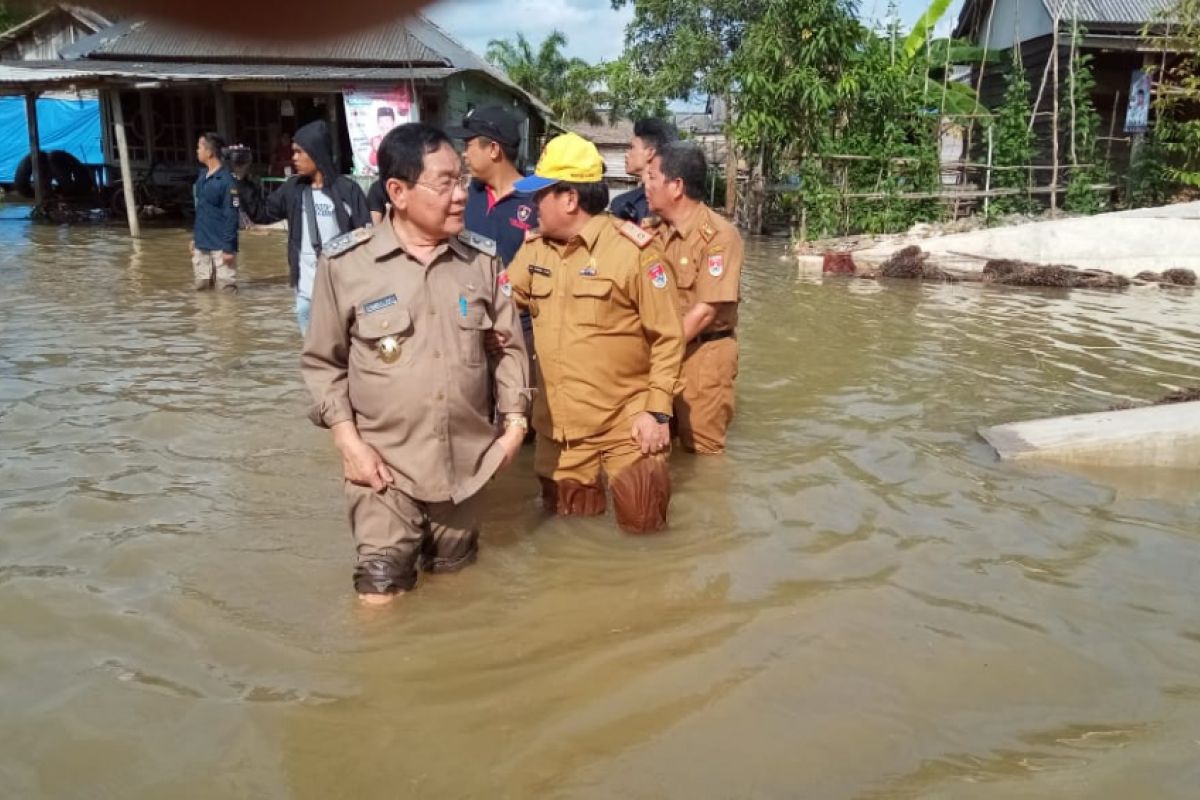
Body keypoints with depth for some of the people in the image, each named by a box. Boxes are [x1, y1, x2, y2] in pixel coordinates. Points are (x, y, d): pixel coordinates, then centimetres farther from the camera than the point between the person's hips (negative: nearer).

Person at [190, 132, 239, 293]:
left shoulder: (226, 180, -16)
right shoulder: (202, 175, 9)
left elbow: (232, 216, -17)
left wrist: (229, 247, -19)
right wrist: (195, 236, 17)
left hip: (220, 245, -8)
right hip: (201, 243, 8)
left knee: (226, 289, -4)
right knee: (201, 286, 14)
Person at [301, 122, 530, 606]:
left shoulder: (481, 262, 1)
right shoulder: (345, 263, -9)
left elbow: (509, 346, 9)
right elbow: (322, 361, -2)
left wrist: (515, 422, 3)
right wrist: (348, 440, -9)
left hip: (466, 459, 3)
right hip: (385, 462, -3)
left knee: (454, 580, 19)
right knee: (380, 597, -1)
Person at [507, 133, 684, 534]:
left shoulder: (632, 250, -12)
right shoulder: (533, 248, 4)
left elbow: (668, 338, -10)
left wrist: (657, 410, -15)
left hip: (626, 422, -5)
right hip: (558, 425, 5)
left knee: (640, 525, 0)